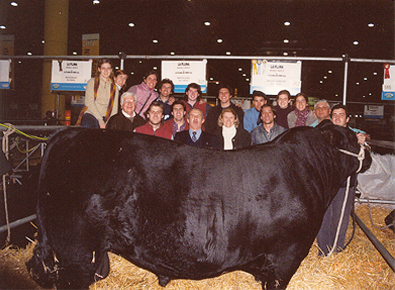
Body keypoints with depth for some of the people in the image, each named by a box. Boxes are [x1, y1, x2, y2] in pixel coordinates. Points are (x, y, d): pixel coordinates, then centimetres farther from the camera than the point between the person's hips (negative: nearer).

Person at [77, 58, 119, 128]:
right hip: (90, 115, -3)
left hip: (104, 119, 3)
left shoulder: (114, 87, 16)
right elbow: (89, 103, -3)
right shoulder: (92, 82, 8)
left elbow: (114, 108, 12)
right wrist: (100, 120, -12)